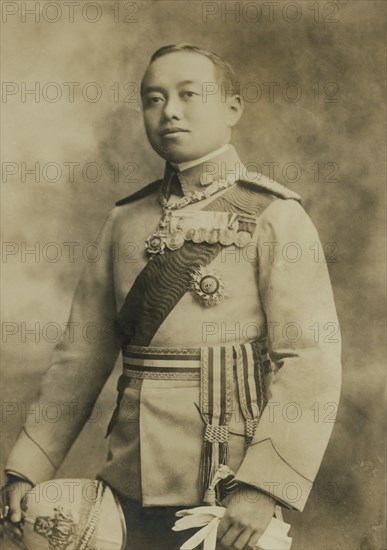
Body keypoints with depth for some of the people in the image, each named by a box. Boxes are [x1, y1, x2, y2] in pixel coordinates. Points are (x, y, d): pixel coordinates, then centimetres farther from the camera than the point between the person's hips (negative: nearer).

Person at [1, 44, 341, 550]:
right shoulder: (125, 221, 8)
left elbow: (311, 361, -13)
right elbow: (83, 354, 9)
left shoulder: (275, 217, -6)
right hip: (133, 490, 5)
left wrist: (263, 487, -20)